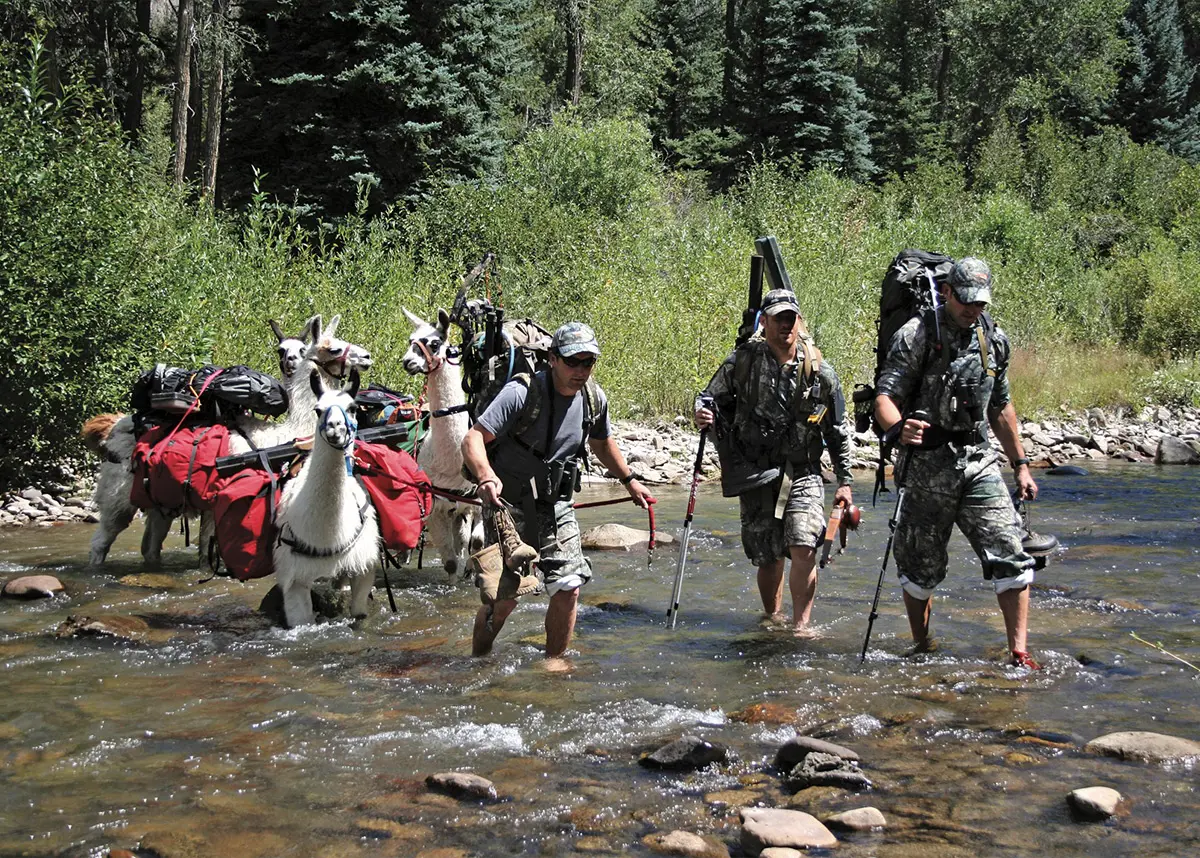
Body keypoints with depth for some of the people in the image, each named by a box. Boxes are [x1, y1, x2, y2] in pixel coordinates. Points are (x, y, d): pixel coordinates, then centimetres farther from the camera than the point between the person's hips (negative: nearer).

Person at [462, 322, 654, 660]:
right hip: (509, 506, -5)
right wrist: (486, 477, -44)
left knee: (568, 588, -3)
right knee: (505, 597, -7)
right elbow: (473, 438, -26)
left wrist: (629, 480, 27)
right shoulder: (522, 393, -20)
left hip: (556, 507, 5)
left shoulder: (594, 398, 1)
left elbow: (601, 443, 23)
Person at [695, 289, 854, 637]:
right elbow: (711, 395, 6)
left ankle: (802, 624, -3)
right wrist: (702, 412, -19)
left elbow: (838, 430, 9)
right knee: (769, 558, 5)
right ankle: (772, 619, 27)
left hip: (802, 474, 0)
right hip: (755, 476, 0)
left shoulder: (820, 371, 1)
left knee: (803, 549, -17)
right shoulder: (743, 361, -2)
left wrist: (845, 481, 8)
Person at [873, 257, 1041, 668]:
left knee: (1010, 555, -8)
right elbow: (885, 397, -15)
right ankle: (922, 647, 24)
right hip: (928, 467, -4)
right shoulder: (916, 336, -7)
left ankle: (1019, 655, -4)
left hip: (979, 463, 4)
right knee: (921, 564, 6)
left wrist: (1021, 464, 21)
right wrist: (899, 426, -37)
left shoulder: (994, 340, 11)